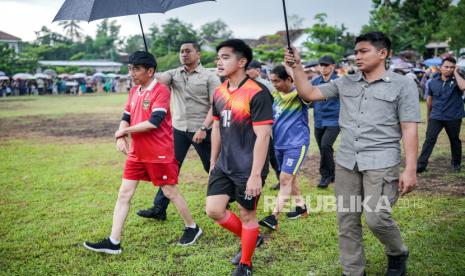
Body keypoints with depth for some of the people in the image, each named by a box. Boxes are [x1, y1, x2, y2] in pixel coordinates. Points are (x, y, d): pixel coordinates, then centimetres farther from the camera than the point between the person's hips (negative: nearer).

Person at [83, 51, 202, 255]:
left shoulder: (161, 91, -15)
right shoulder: (134, 91, 9)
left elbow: (154, 122, -25)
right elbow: (126, 118, 13)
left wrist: (125, 131, -15)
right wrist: (120, 137, -7)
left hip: (160, 154, -7)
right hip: (136, 152, 8)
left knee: (170, 192, 6)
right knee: (124, 194, 4)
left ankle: (192, 228, 27)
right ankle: (113, 242, 9)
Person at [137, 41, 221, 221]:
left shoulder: (209, 77, -4)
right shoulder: (174, 74, 7)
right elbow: (159, 79, -13)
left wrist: (203, 128, -19)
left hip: (201, 130, -3)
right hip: (178, 129, 3)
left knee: (212, 167, 9)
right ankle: (159, 208, 6)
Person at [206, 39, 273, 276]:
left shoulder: (257, 93, -18)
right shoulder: (219, 93, 6)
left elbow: (262, 136, -20)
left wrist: (256, 174, -21)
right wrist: (213, 162, 17)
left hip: (248, 169, -7)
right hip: (224, 166, 7)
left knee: (247, 215, 6)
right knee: (213, 210, 4)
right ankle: (249, 238, 30)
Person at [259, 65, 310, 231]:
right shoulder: (275, 94, 5)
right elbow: (270, 117, 18)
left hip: (296, 144, -8)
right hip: (279, 144, 8)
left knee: (285, 178, -10)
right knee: (290, 177, 17)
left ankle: (274, 217, -9)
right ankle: (301, 206, 34)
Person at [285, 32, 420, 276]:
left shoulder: (403, 85, -1)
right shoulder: (345, 83, 11)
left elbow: (409, 129, -5)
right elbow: (309, 93, 9)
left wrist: (410, 169, -11)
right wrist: (296, 67, -5)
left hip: (381, 162, -4)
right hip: (346, 162, 5)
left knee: (376, 218, -12)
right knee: (347, 221, 7)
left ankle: (397, 255, 21)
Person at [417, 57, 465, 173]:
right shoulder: (433, 82, 4)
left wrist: (456, 73, -17)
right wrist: (428, 115, 22)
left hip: (453, 118, -1)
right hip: (436, 117, 1)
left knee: (455, 140, 14)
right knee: (429, 139, -8)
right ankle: (421, 164, -9)